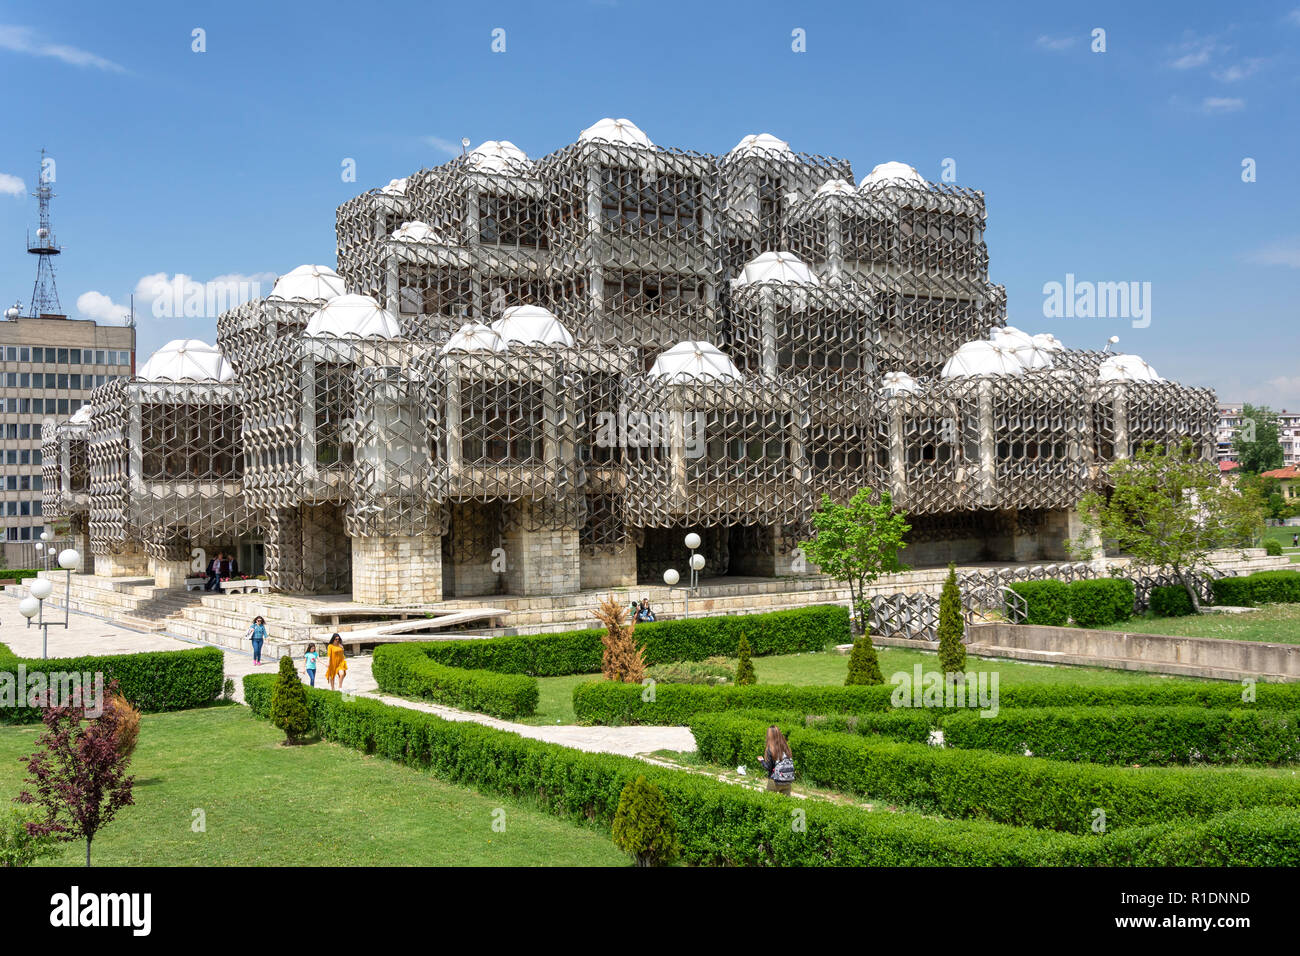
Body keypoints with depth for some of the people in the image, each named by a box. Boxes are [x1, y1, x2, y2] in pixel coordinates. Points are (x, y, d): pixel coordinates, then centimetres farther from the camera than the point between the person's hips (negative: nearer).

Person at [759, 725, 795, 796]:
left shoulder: (770, 749, -14)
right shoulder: (786, 748, 0)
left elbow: (768, 767, -10)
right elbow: (791, 763, 4)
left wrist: (762, 761, 6)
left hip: (775, 782, -4)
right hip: (788, 781, 4)